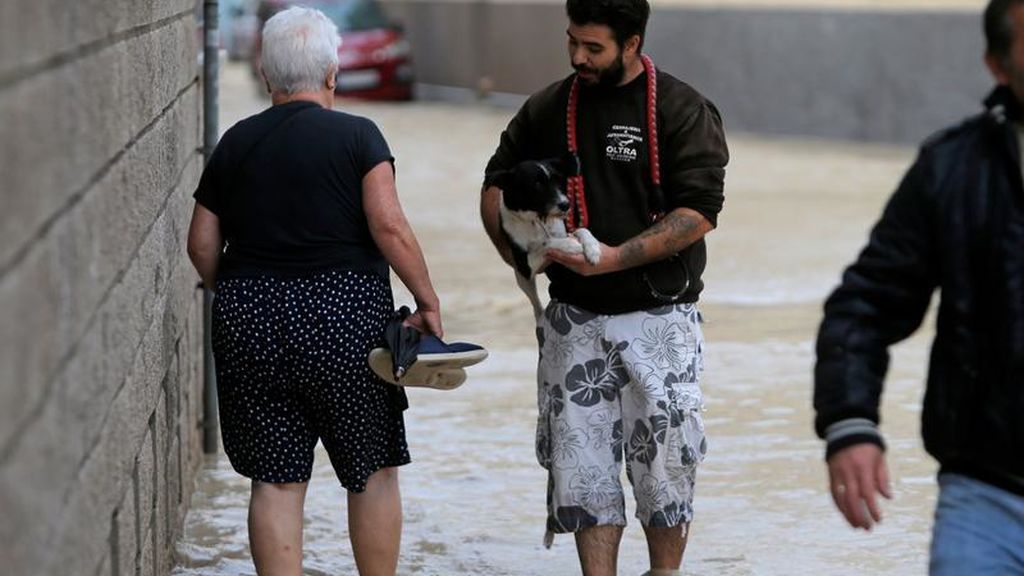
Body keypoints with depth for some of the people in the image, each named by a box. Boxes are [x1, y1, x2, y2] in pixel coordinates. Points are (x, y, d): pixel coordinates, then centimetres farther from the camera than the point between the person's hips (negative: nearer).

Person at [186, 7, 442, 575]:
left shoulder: (235, 143, 7)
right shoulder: (356, 135, -4)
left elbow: (202, 245, 8)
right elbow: (389, 226, -13)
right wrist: (426, 300, -4)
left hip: (250, 323, 3)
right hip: (344, 316, -3)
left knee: (274, 481, 6)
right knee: (374, 471, 11)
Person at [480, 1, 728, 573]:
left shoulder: (683, 111, -6)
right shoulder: (548, 108, 8)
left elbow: (697, 215, -13)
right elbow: (497, 183, 19)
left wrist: (615, 258, -21)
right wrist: (512, 246, -1)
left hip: (659, 318, -4)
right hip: (573, 317, 4)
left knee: (664, 464, 0)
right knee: (581, 466, 3)